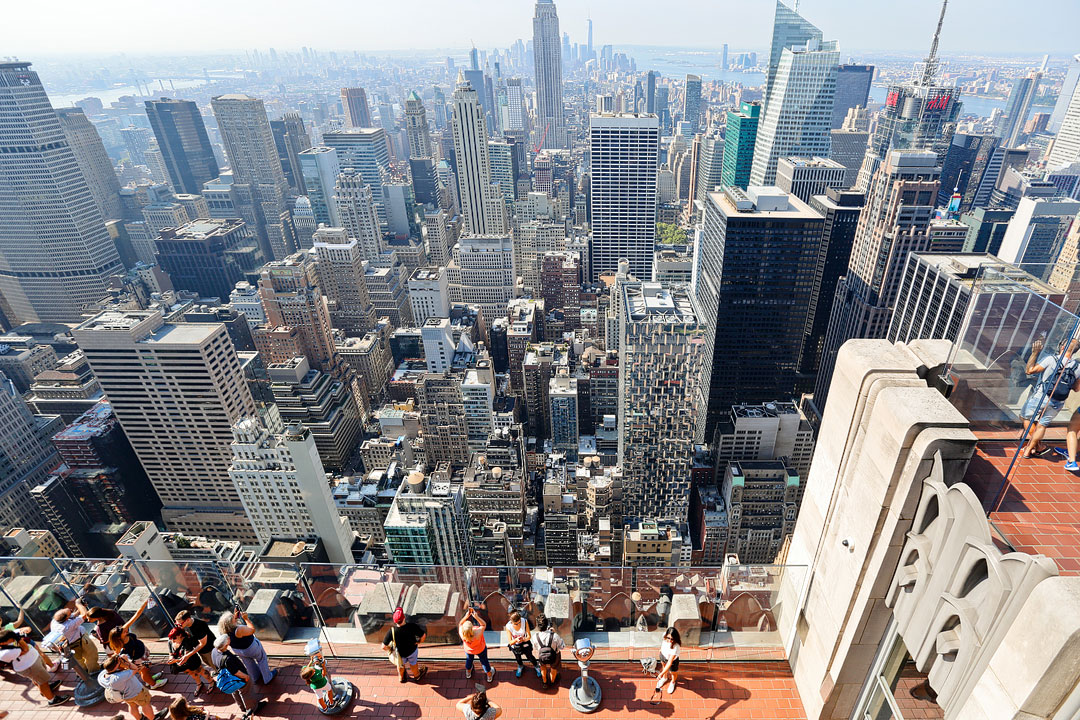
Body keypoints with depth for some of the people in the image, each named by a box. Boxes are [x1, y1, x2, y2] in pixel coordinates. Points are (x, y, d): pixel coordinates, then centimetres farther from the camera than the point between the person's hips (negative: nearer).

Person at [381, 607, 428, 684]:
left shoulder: (391, 631, -36)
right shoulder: (412, 627, -37)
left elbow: (384, 647, -26)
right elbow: (423, 635, -26)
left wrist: (389, 649, -3)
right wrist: (418, 642, -4)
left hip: (400, 653, 1)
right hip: (412, 650, 0)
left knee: (401, 664, 35)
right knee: (413, 663, 32)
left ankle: (401, 677, 62)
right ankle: (417, 675, 60)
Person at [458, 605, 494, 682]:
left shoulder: (461, 634, -40)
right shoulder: (477, 633, -47)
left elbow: (460, 624, -19)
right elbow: (484, 624, -29)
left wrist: (466, 616, -32)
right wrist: (476, 617, -41)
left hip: (468, 650, 2)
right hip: (481, 650, -2)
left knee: (469, 660, 34)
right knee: (484, 661, 26)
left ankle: (468, 673, 63)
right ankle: (489, 676, 52)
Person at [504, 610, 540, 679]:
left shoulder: (525, 622, -31)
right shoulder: (508, 627, -33)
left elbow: (529, 636, -23)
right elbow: (510, 642, -27)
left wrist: (524, 639, -45)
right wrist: (516, 640, -48)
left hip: (525, 643, 0)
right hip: (515, 645, 1)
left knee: (530, 657, 15)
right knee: (518, 658, 26)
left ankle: (536, 666, 49)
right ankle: (520, 666, 61)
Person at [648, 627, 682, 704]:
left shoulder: (676, 646, -46)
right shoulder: (665, 635, -31)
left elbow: (669, 663, -42)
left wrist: (661, 674, -43)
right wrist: (661, 648, 15)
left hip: (672, 660, -4)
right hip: (663, 654, 4)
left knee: (673, 673, 24)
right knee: (663, 666, 32)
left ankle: (672, 682, 59)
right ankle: (665, 678, 64)